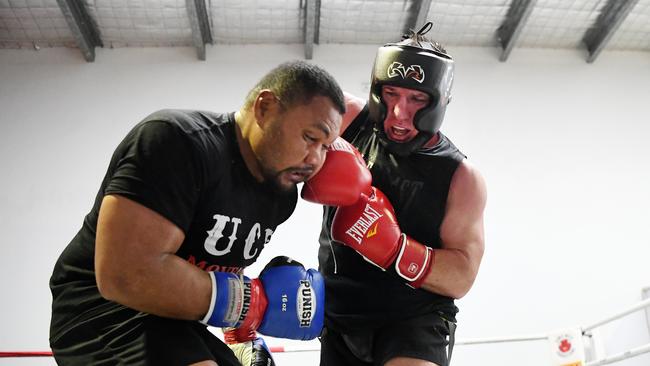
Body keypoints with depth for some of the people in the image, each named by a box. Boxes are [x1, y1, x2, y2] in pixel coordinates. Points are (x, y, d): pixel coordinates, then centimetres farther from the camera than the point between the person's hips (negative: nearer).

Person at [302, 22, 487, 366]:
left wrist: (390, 246, -29)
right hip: (340, 319, 3)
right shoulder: (348, 118, -5)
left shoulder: (461, 178, -10)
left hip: (416, 322, -3)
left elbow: (461, 277, -13)